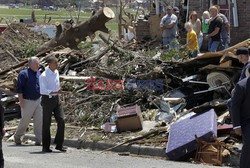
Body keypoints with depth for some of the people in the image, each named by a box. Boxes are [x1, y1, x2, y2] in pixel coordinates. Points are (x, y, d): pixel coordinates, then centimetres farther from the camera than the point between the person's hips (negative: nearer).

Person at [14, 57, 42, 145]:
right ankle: (17, 137, 25)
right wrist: (21, 100, -18)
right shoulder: (24, 74, -11)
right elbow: (19, 88, -13)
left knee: (39, 120, -3)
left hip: (38, 100, 6)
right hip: (27, 101, -6)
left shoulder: (39, 73, 9)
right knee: (25, 120, 3)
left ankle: (39, 140, -3)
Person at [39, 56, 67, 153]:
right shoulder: (44, 76, -16)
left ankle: (59, 144, 3)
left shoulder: (56, 72, 8)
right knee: (46, 124, 1)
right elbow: (43, 90, -22)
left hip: (56, 99, 6)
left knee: (61, 120, -4)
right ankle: (45, 147, 10)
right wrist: (56, 92, -30)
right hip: (47, 100, -6)